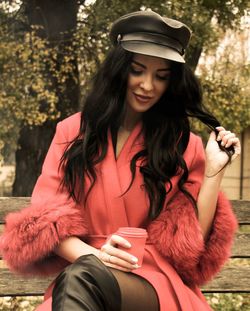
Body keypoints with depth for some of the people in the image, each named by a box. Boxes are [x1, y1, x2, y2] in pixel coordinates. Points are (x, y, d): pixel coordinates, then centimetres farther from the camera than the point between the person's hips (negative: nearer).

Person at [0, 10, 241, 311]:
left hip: (156, 280, -1)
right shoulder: (74, 131, 10)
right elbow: (47, 216, 2)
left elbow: (193, 243, 3)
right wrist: (92, 255, -17)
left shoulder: (183, 144, 7)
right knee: (78, 277, -37)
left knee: (81, 278, -36)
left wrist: (214, 170, -7)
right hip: (81, 269, 2)